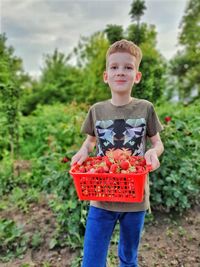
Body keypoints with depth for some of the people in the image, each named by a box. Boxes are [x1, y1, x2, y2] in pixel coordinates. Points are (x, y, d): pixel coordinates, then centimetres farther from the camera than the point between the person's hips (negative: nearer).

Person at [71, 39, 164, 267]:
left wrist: (153, 152, -18)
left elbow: (158, 143, 5)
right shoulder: (96, 110, -2)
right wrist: (83, 151, -9)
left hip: (135, 199, 0)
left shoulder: (145, 108, -5)